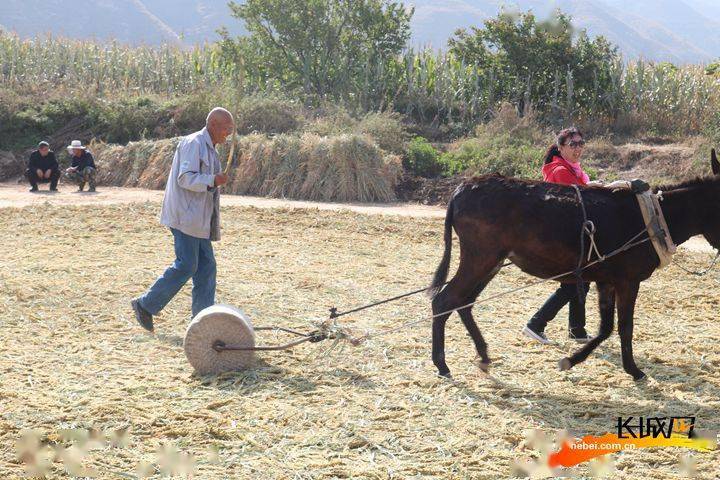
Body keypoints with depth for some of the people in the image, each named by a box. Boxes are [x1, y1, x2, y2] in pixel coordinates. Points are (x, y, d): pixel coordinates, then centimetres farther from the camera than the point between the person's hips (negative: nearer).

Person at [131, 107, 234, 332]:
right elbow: (185, 178, -20)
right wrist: (213, 180, -17)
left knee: (206, 267, 5)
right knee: (186, 265, -11)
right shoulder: (193, 143, -11)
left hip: (199, 220, 10)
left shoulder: (209, 149, 20)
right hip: (185, 216, -10)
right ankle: (145, 305, -1)